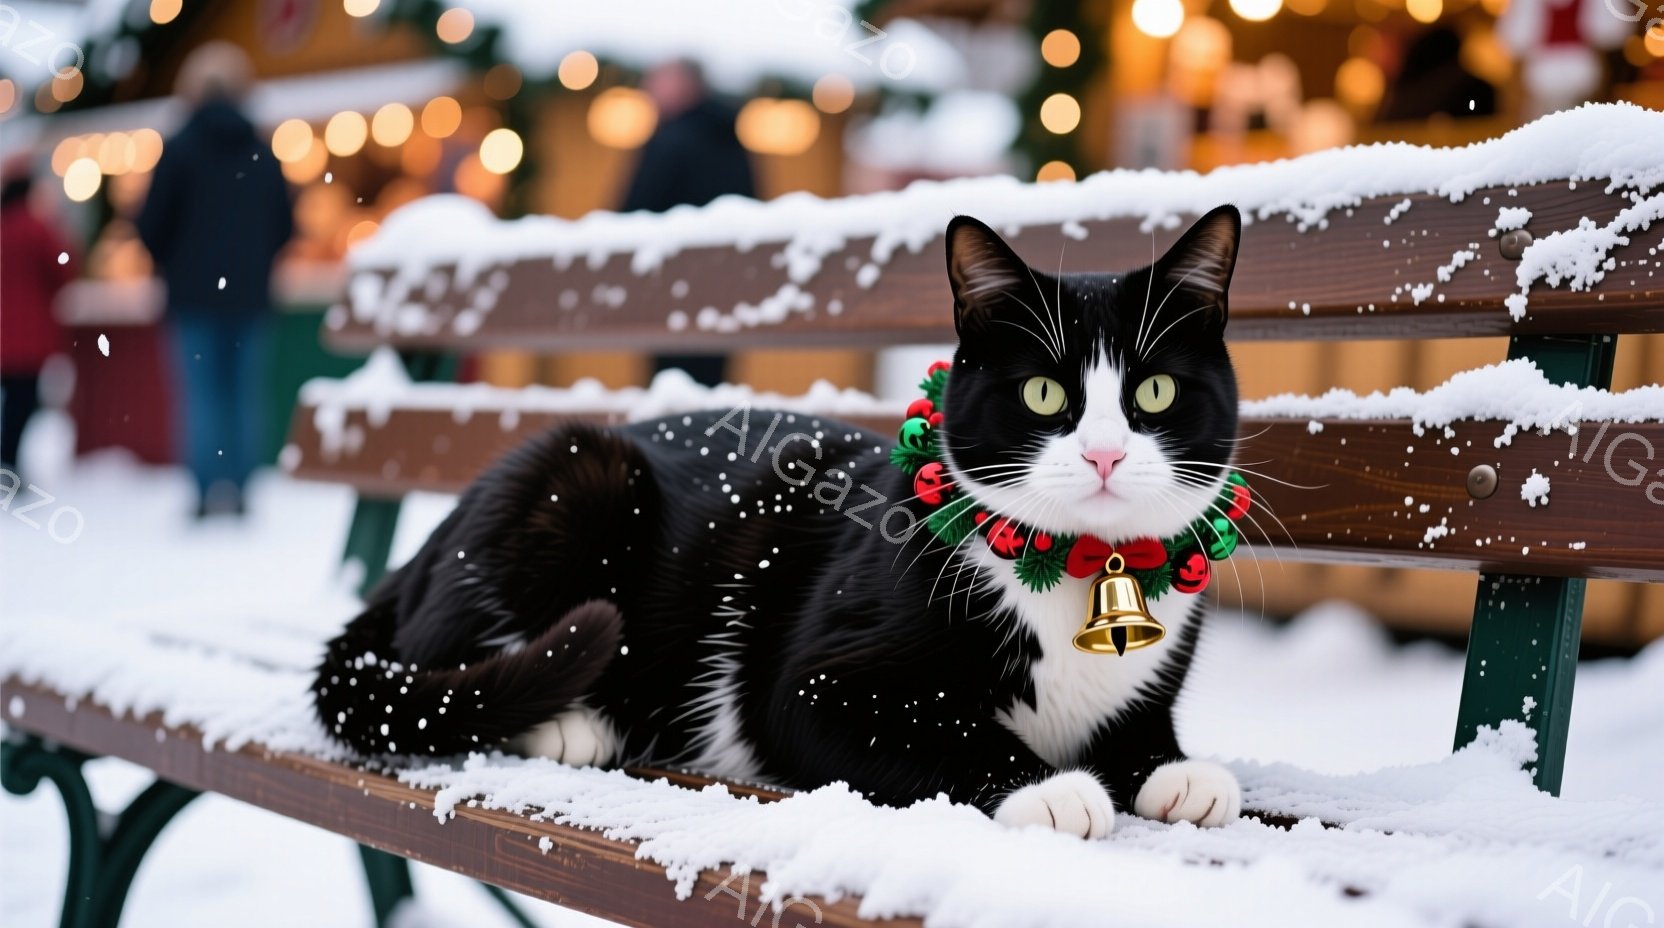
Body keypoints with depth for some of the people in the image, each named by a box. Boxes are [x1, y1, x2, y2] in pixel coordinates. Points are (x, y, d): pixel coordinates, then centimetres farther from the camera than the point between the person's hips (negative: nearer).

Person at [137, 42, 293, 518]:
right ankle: (240, 490, 6)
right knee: (246, 395, 6)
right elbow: (285, 224, 8)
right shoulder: (262, 153, 3)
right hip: (251, 295, 3)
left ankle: (210, 492, -8)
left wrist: (170, 264, 14)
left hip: (195, 295, -3)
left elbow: (152, 224, -5)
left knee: (201, 394, -1)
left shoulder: (178, 151, -7)